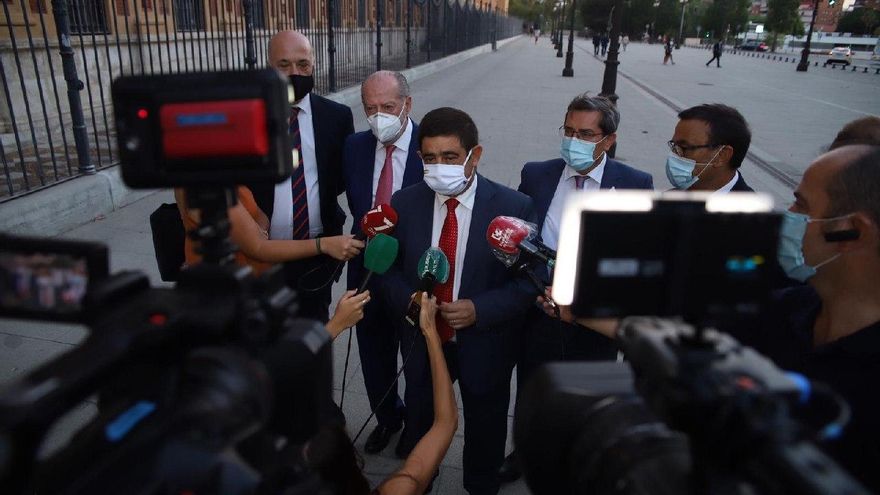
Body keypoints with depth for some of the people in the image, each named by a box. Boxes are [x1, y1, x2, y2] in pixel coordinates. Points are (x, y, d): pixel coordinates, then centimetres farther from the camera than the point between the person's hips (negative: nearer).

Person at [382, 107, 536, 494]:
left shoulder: (514, 207, -17)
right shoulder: (405, 203, -8)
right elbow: (388, 267, 1)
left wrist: (479, 310, -26)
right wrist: (407, 298, -19)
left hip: (485, 345, -2)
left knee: (485, 431, 22)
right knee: (419, 424, 25)